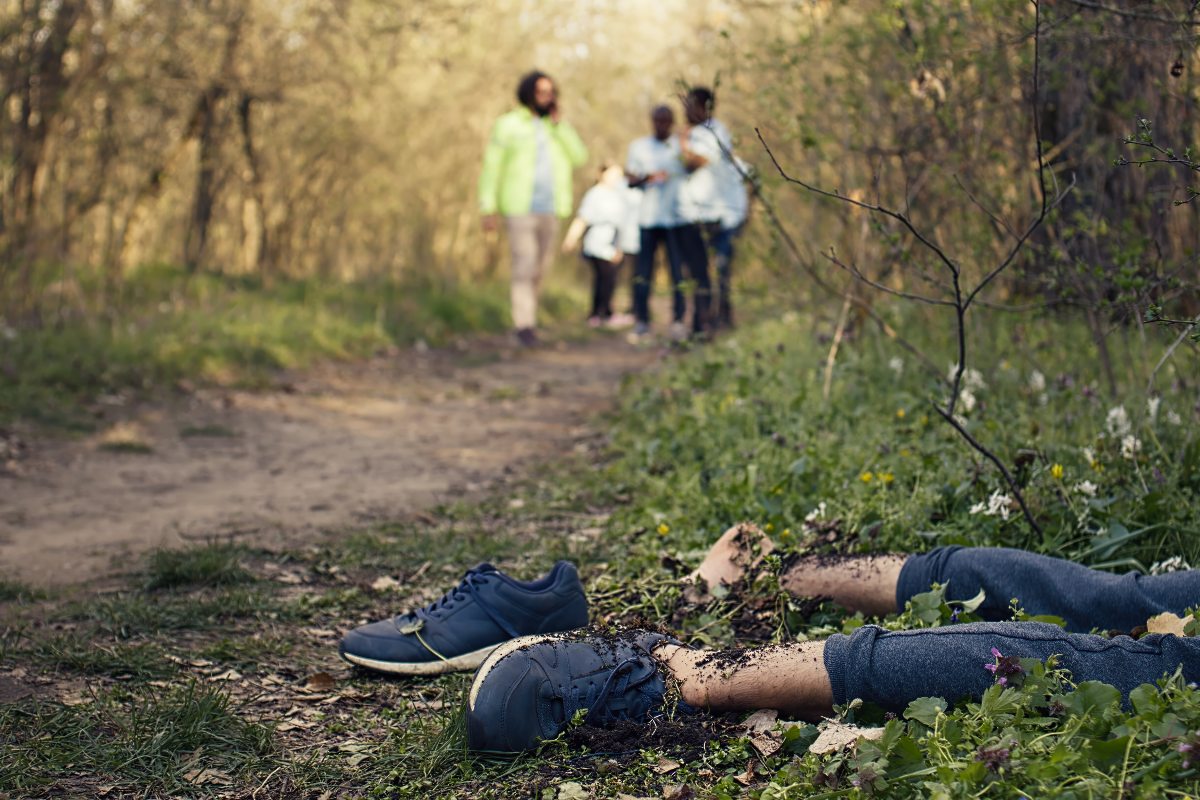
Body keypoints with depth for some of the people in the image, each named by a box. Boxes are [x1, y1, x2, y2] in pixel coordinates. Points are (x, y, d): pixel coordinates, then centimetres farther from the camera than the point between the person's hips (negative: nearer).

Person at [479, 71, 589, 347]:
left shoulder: (559, 127, 11)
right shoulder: (508, 125, -2)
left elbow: (578, 157, -4)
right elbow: (491, 167, -3)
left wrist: (559, 124, -11)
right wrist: (488, 209, -9)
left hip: (550, 210, 5)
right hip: (519, 209, -5)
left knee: (539, 269, 9)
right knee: (525, 267, -14)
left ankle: (527, 316, 24)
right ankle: (525, 324, -14)